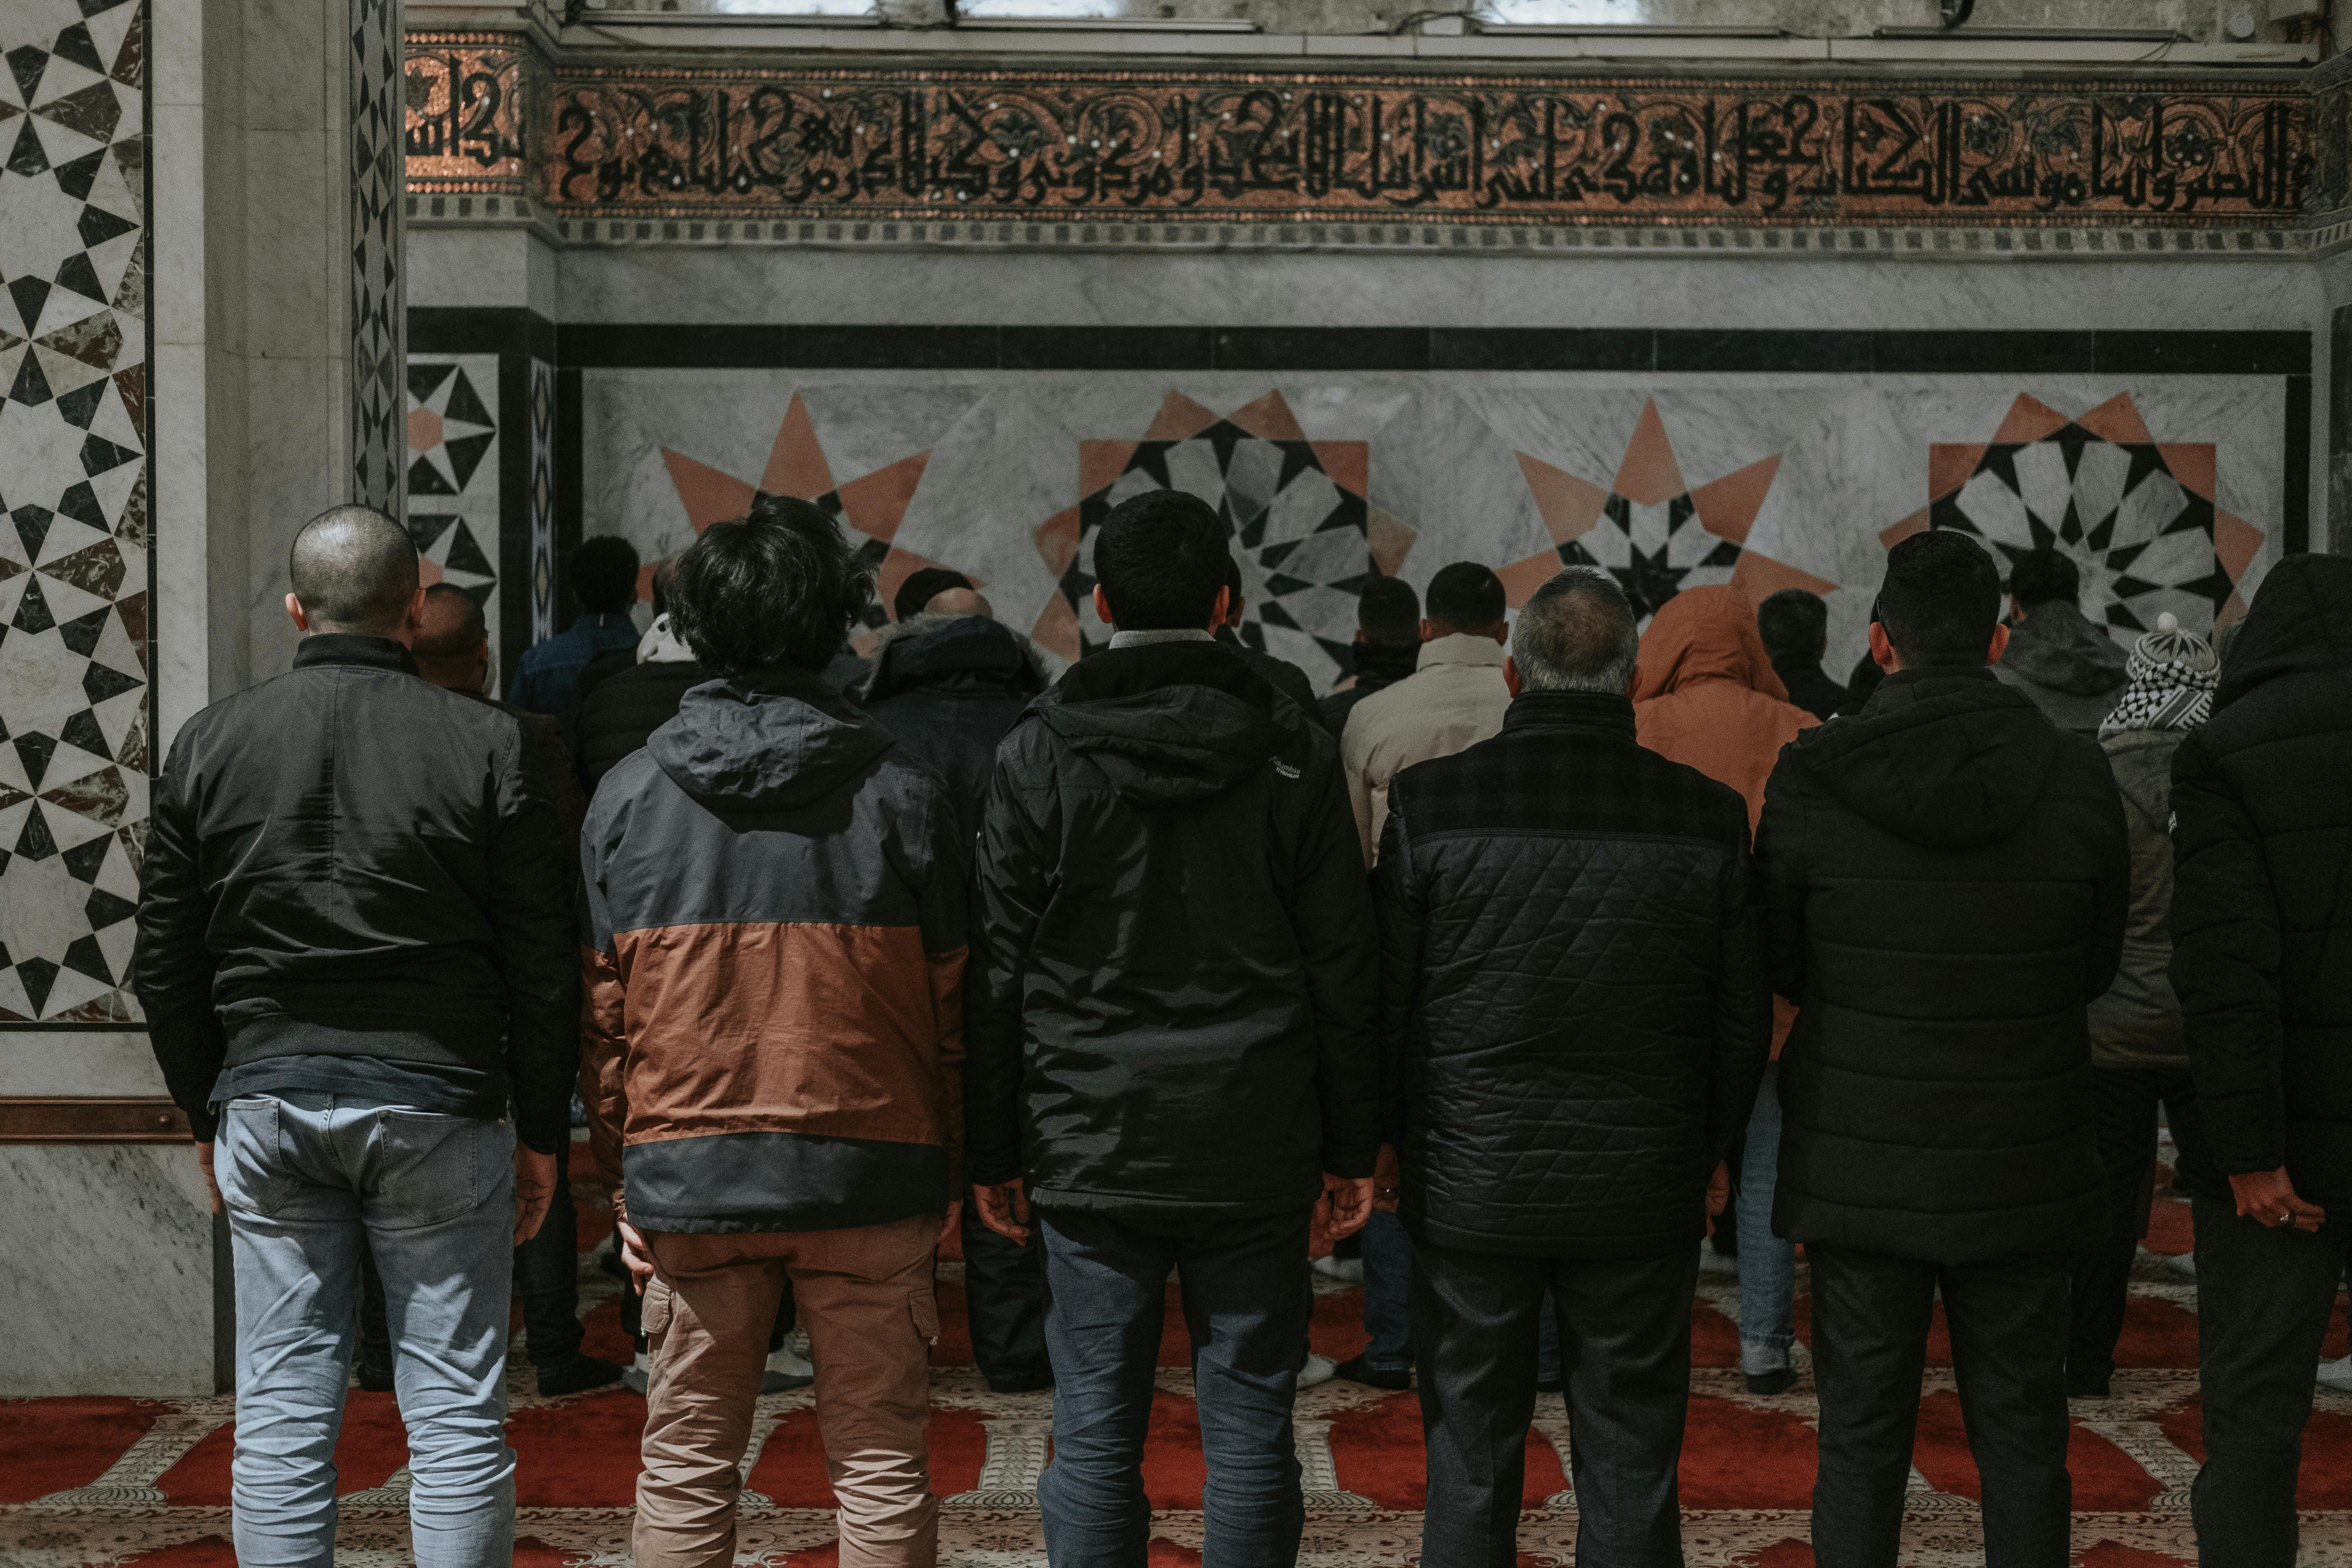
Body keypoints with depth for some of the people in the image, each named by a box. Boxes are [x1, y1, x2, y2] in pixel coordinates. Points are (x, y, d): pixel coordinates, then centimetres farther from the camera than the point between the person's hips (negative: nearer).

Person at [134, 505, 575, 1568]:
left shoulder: (212, 742, 4)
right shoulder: (485, 744, -4)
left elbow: (164, 961, 8)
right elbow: (543, 962, -3)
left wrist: (208, 1113, 17)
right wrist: (541, 1131, 5)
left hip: (265, 1107, 3)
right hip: (437, 1104, -2)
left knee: (281, 1410, 8)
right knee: (456, 1411, 3)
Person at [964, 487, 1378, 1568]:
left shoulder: (1037, 753, -2)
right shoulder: (1293, 751, 0)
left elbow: (998, 970, -1)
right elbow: (1343, 964, 1)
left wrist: (994, 1152, 7)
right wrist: (1351, 1150, 7)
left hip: (1092, 1151, 0)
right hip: (1256, 1152, 1)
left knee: (1094, 1435, 6)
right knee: (1249, 1425, 8)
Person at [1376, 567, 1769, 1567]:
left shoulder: (1429, 801, -9)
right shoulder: (1706, 816, -5)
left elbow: (1384, 996, -4)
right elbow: (1742, 1012, 2)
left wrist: (1390, 1140, 10)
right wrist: (1715, 1148, 17)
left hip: (1470, 1188, 0)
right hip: (1643, 1196, 1)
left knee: (1469, 1462, 11)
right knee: (1631, 1469, 11)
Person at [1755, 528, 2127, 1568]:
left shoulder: (1811, 779, -11)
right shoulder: (2078, 780, -8)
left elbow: (1781, 963, 2)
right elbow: (2095, 968, 4)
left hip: (1862, 1162, -1)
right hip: (2023, 1168, 1)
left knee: (1863, 1438, 10)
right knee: (2022, 1435, 12)